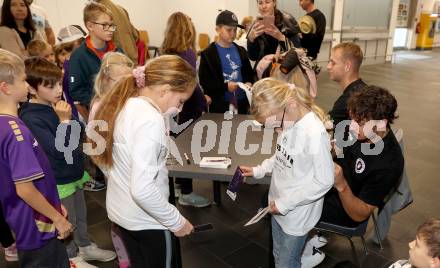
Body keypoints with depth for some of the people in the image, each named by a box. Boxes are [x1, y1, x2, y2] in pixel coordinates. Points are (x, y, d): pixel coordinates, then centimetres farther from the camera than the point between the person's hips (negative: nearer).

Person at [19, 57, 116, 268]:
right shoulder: (31, 118, -24)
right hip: (58, 181, -7)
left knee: (81, 215, 25)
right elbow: (58, 150, -28)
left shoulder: (59, 104, -4)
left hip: (75, 173, 7)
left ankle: (85, 247, 46)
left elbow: (78, 134, 11)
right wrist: (64, 121, -29)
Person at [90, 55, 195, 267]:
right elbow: (142, 190, -31)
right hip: (146, 220, -8)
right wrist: (177, 222, -19)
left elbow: (103, 158, 11)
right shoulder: (150, 120, -27)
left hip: (119, 211, 8)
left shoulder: (122, 105, -1)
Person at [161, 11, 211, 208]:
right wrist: (203, 100, -3)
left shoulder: (165, 53, 3)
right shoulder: (187, 54, -19)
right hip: (187, 108, -7)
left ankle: (179, 182, 36)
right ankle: (186, 193, 12)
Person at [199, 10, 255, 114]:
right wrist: (225, 86, -21)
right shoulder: (208, 54, -5)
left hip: (242, 103, 5)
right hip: (219, 105, -5)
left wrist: (249, 83, -3)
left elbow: (250, 74, 20)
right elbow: (204, 82, -11)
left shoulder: (241, 51, 12)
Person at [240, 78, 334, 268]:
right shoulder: (289, 121, -5)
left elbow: (324, 181, -25)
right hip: (279, 206, 7)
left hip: (296, 214, -7)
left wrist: (285, 203, -19)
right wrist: (259, 170, 3)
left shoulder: (314, 133, -30)